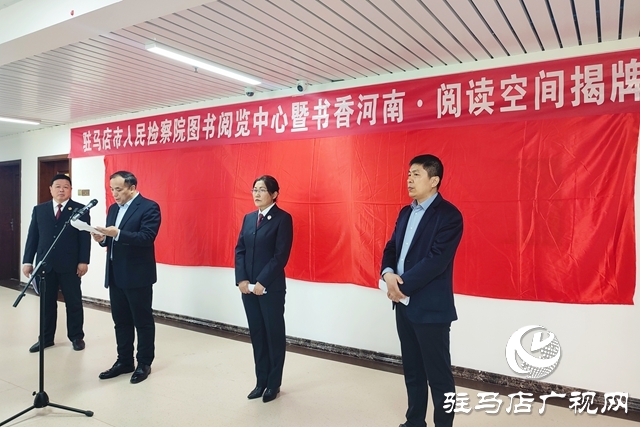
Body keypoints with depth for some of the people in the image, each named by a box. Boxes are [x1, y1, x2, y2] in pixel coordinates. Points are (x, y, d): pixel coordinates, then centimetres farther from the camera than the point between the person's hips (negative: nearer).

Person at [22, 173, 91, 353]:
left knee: (74, 302, 6)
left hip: (70, 265, -3)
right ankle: (46, 338, 25)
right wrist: (27, 261, 3)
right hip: (45, 264, 3)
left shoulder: (81, 210, 0)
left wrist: (83, 261, -11)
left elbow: (85, 237, -5)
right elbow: (32, 236, 9)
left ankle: (76, 337, 19)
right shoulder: (39, 209, 11)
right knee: (46, 303, 12)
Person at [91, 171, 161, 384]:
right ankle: (124, 361, 27)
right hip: (115, 274, 8)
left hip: (138, 275, -8)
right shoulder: (113, 208, 14)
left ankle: (144, 363, 16)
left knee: (143, 321, 4)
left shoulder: (149, 207, -11)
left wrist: (117, 234, -28)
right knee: (121, 321, 14)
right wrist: (103, 238, -6)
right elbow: (112, 238, 15)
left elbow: (147, 237, -21)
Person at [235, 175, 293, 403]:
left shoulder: (283, 218, -7)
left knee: (274, 335, 7)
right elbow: (240, 249, 8)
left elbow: (281, 255, -14)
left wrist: (262, 282, -16)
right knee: (257, 334, 13)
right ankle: (261, 381, 26)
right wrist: (241, 279, -5)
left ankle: (273, 384, 22)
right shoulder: (248, 218, 12)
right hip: (248, 287, 6)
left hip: (271, 288, -6)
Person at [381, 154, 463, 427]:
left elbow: (436, 260, -21)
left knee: (438, 375, 5)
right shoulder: (405, 213, 12)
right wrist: (388, 274, -10)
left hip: (430, 307, -7)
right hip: (403, 303, 8)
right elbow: (391, 248, 11)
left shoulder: (449, 215, -13)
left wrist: (402, 285, -17)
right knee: (412, 371, 19)